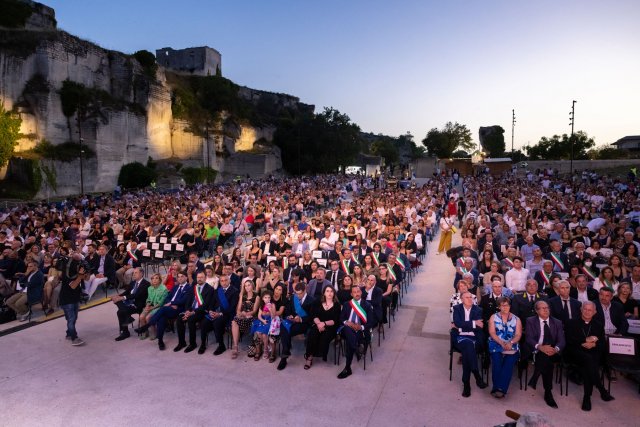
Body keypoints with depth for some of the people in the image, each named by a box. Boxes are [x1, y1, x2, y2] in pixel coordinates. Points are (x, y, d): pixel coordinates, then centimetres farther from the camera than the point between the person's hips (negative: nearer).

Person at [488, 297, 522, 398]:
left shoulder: (516, 319, 15)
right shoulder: (493, 317, 13)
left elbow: (518, 335, 3)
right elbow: (492, 333, 1)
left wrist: (510, 342, -17)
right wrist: (502, 343, -14)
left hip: (511, 346, 1)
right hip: (496, 344, 0)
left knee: (509, 362, -28)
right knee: (497, 360, -29)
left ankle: (500, 388, -31)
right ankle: (497, 388, -25)